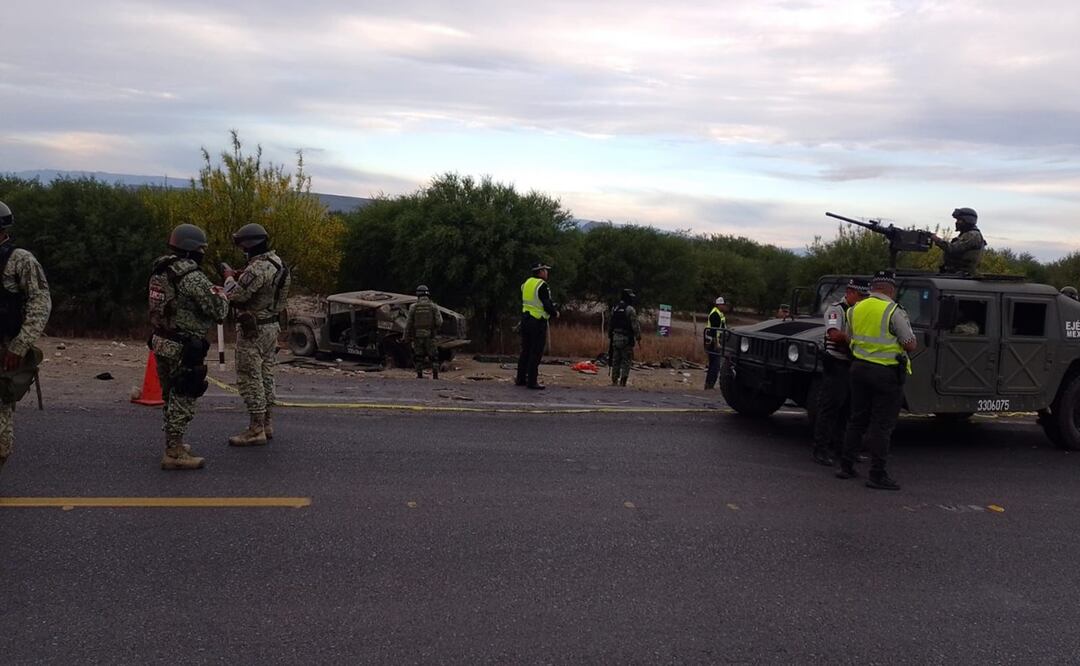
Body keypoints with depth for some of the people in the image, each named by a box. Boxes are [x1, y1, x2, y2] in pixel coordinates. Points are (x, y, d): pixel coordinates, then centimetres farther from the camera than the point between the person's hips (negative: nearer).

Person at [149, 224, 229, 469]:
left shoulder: (160, 270, 8)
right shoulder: (192, 276, -20)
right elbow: (218, 310, -18)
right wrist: (222, 293, 2)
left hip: (161, 342, 9)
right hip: (183, 349, -9)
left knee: (171, 396, 20)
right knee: (182, 400, -2)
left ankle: (173, 444, 33)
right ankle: (174, 453, 0)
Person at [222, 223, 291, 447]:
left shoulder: (258, 268, -22)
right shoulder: (276, 262, 9)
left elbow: (235, 296, -22)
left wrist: (229, 277, -5)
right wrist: (239, 277, 10)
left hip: (253, 329, -10)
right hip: (271, 325, 10)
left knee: (250, 379, -4)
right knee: (265, 375, 16)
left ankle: (256, 430, -2)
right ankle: (267, 424, 23)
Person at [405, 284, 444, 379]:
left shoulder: (413, 307, -2)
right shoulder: (433, 307, -3)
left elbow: (408, 323, -1)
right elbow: (439, 322, -8)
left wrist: (407, 337, 7)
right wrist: (435, 330, 11)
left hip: (417, 336, 0)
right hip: (429, 336, 0)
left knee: (418, 356, 11)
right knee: (433, 356, 9)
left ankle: (419, 375, 9)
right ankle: (435, 374, 1)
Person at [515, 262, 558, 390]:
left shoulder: (527, 283, 11)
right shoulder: (542, 285, -14)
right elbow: (547, 305, -18)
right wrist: (555, 313, 1)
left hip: (525, 319, 8)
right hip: (538, 321, -8)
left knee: (525, 350, 14)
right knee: (536, 352, -3)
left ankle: (521, 378, 18)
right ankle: (532, 381, -3)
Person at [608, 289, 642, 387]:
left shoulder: (614, 308, 10)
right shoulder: (630, 309, -11)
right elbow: (635, 325, -13)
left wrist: (610, 337, 20)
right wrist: (638, 337, -4)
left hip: (615, 338, 6)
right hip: (626, 338, -6)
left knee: (615, 360, 11)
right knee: (626, 361, -2)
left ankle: (614, 381, 13)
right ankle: (622, 382, -7)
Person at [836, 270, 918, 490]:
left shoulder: (855, 309, 6)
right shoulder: (893, 311, -14)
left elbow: (849, 340, 15)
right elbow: (910, 345, -13)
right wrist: (911, 341, 8)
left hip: (859, 367, 6)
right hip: (886, 373, -6)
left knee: (857, 420, 15)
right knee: (882, 425, -1)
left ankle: (846, 466, 19)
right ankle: (877, 474, 2)